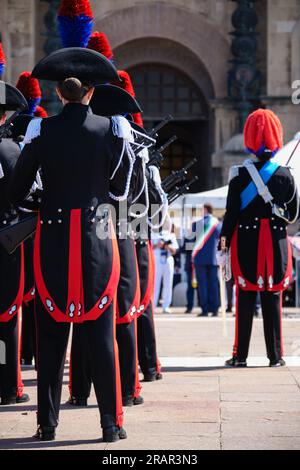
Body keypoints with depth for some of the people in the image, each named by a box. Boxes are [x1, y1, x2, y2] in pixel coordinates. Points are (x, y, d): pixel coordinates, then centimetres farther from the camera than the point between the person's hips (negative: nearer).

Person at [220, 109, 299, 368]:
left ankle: (240, 355, 4)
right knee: (273, 299, 6)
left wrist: (224, 242, -1)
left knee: (245, 299, 4)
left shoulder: (240, 175, -6)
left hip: (246, 243, -1)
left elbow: (231, 213, -8)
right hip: (277, 243, 1)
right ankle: (275, 355, 8)